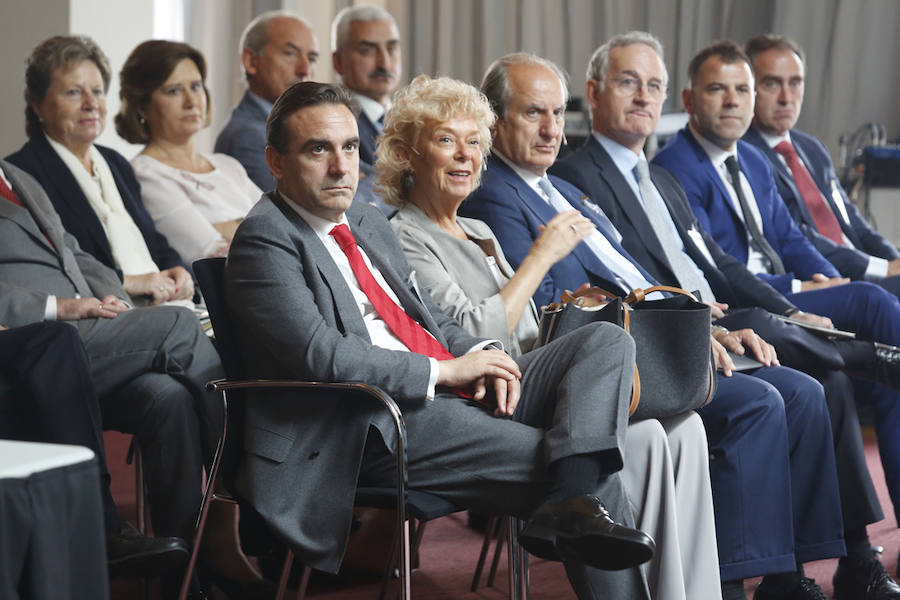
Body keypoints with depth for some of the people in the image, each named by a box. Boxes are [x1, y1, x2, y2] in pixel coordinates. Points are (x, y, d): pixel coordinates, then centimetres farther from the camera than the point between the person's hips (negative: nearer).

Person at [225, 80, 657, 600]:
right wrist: (443, 370, -14)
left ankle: (569, 501, -33)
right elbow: (321, 355, -19)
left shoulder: (370, 224, 22)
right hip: (382, 426, -9)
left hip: (455, 389, 9)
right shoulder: (265, 241, -6)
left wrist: (478, 355, 2)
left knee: (607, 341, -11)